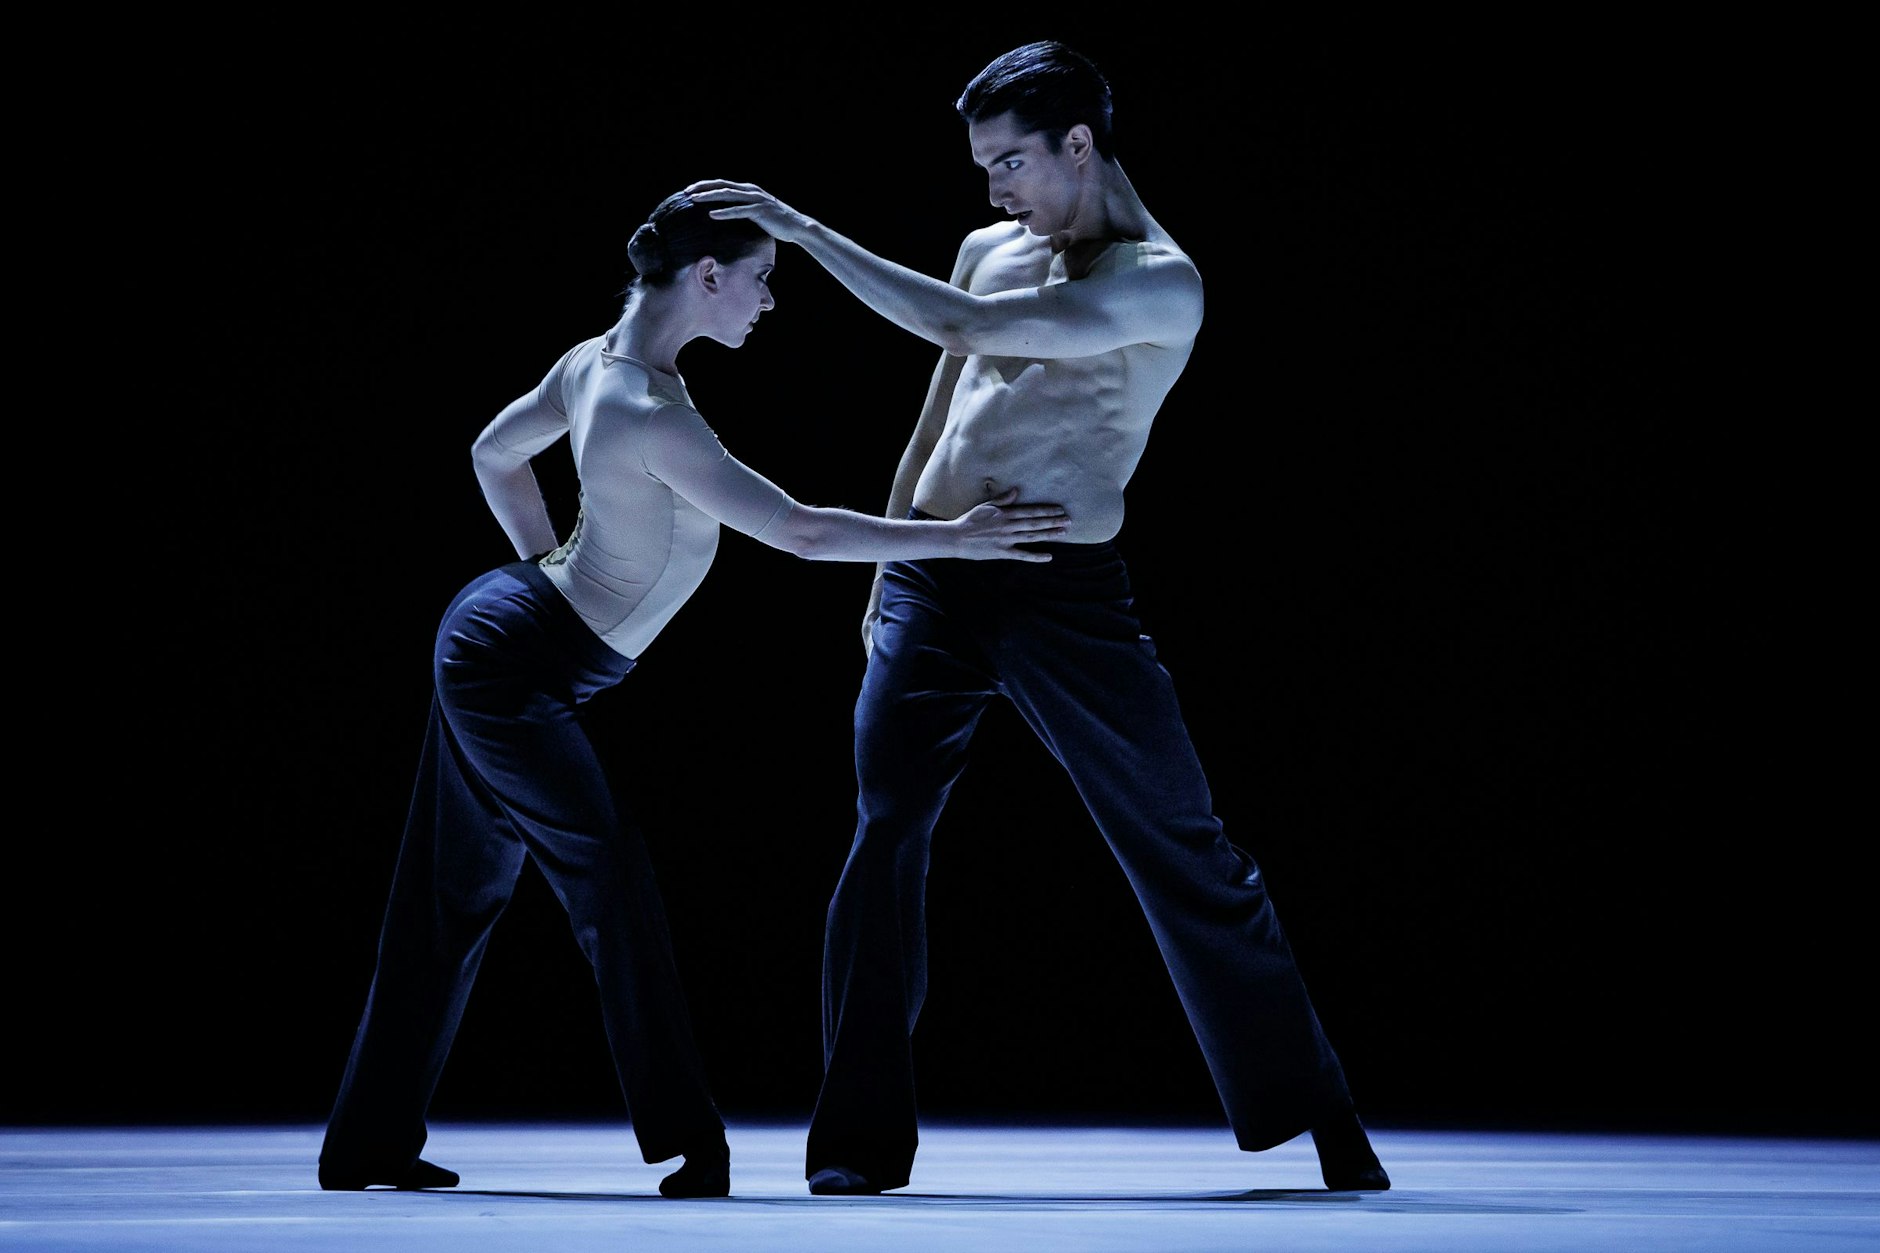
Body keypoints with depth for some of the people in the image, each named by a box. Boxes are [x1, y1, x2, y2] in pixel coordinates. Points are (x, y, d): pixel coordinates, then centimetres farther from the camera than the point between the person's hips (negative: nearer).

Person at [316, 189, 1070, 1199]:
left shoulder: (593, 361, 2)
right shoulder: (654, 418, -26)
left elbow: (494, 454, 19)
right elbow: (796, 530, -23)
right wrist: (956, 537, -17)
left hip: (490, 648, 10)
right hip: (511, 670, -10)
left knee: (456, 899, 13)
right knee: (612, 883, -7)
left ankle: (369, 1143, 20)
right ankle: (685, 1142, -4)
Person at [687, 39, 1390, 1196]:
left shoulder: (1161, 283, -11)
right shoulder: (990, 250, 13)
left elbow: (967, 328, -22)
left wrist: (807, 231, -19)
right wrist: (888, 567, 20)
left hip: (1067, 593, -5)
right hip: (930, 581, 5)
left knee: (1186, 850, 0)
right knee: (885, 843, -5)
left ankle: (1322, 1116, 11)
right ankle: (861, 1140, 1)